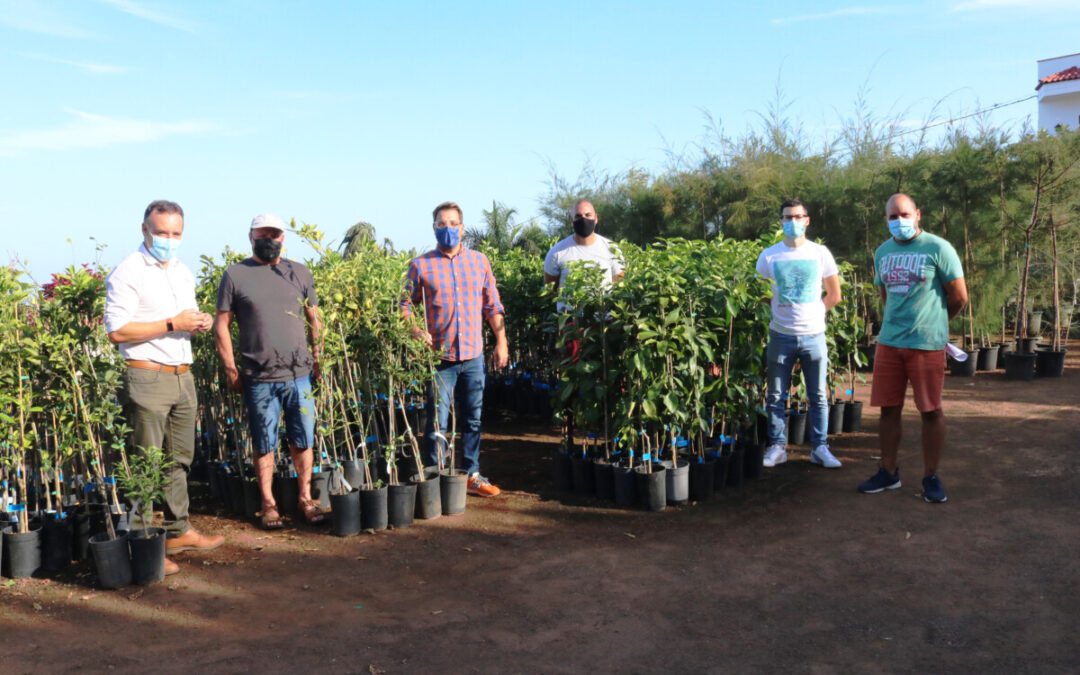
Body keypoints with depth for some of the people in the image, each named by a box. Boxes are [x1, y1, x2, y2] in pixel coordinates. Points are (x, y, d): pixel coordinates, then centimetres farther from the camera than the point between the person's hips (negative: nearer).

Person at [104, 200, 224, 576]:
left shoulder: (183, 273, 17)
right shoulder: (129, 272, -8)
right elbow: (117, 331, -16)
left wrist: (199, 323, 5)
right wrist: (172, 324, -17)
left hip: (183, 376, 8)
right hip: (147, 378, -8)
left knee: (179, 459, 13)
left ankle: (178, 532, 23)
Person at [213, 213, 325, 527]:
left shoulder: (300, 273, 9)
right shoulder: (235, 275, 2)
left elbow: (314, 320, 15)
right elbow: (221, 325, 2)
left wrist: (317, 360, 9)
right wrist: (231, 370, -2)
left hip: (299, 374, 2)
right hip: (259, 379, -2)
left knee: (303, 440, 7)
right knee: (264, 444, 7)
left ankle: (305, 499, 20)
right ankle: (268, 504, 20)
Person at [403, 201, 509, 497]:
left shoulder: (479, 261, 8)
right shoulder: (421, 265, 0)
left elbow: (492, 306, 11)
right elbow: (406, 305, 2)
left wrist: (501, 342, 7)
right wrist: (416, 332, -14)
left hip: (473, 354, 3)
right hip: (439, 356, -3)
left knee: (473, 419, 12)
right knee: (438, 422, -1)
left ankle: (472, 475, 24)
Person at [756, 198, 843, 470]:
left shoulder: (820, 253, 3)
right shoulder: (769, 255, 1)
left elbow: (834, 295, 11)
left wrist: (814, 313, 4)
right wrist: (774, 313, 1)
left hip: (814, 335, 0)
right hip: (781, 335, 0)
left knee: (818, 396, 6)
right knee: (776, 396, 5)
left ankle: (820, 448, 16)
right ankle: (777, 446, 16)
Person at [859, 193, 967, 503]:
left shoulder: (938, 248, -7)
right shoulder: (882, 252, 10)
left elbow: (959, 297, -4)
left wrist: (931, 322, 9)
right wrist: (899, 321, 14)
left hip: (927, 345, -5)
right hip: (888, 342, 5)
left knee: (931, 411, 3)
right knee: (888, 408, 9)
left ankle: (931, 477, 15)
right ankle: (888, 472, 20)